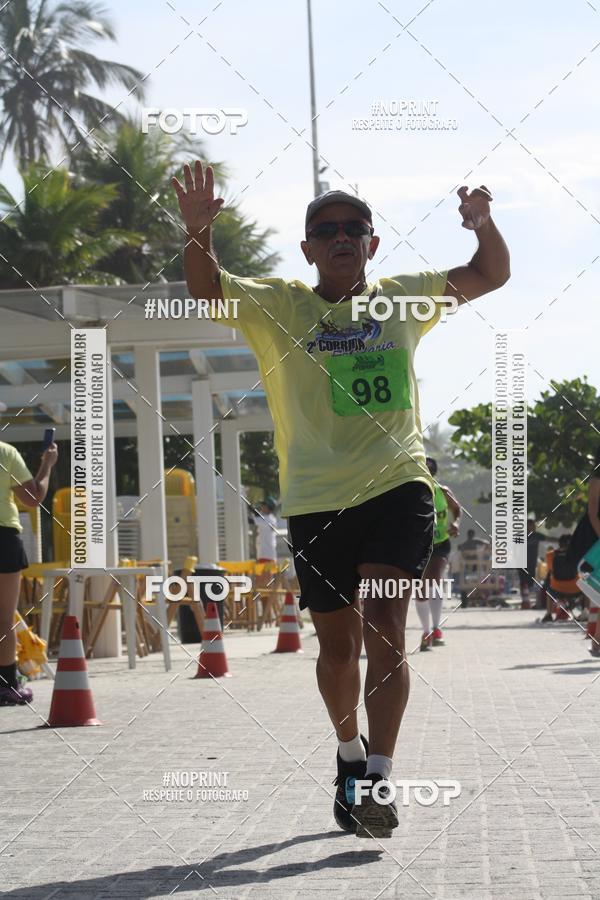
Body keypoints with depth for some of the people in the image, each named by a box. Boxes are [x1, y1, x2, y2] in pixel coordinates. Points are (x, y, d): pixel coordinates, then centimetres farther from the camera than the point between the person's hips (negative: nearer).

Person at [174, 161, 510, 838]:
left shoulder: (402, 299, 9)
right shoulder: (278, 306, 4)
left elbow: (489, 276, 12)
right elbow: (207, 289, -10)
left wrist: (482, 224, -9)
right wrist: (197, 231, -29)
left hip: (397, 484, 0)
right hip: (316, 499, 0)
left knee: (384, 623, -17)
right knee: (337, 644, 9)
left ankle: (378, 777, -18)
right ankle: (349, 751, 36)